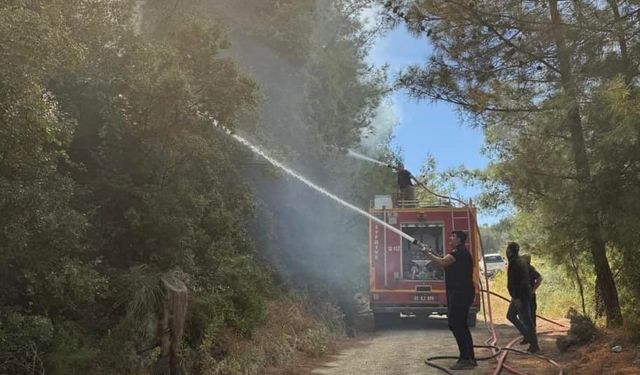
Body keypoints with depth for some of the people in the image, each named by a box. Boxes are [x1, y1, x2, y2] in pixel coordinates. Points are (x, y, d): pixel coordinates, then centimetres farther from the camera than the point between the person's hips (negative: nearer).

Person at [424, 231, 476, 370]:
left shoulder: (459, 251, -12)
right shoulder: (460, 252, 21)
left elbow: (443, 262, -23)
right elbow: (446, 263, 18)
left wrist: (430, 255, -8)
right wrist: (432, 256, 7)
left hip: (460, 293, -11)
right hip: (460, 293, 11)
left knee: (455, 324, -10)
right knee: (461, 325, 14)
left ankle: (466, 359, -8)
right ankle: (470, 358, 20)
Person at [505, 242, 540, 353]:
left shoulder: (514, 263, -17)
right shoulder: (521, 261, 14)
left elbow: (513, 281, -22)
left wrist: (516, 297, -23)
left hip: (520, 295, -10)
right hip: (525, 293, 10)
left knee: (526, 319, -4)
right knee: (510, 315, 18)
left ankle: (534, 345, 2)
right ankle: (528, 336, 21)